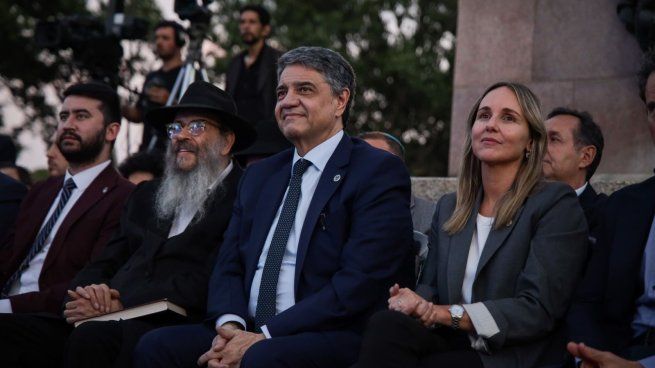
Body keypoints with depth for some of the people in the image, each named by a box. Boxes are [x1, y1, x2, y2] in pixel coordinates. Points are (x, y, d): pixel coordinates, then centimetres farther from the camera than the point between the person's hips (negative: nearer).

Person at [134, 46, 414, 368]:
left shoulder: (379, 172, -2)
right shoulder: (259, 176, 20)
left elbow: (360, 282, -13)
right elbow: (229, 266, 15)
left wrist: (262, 338, -16)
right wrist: (230, 327, -8)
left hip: (335, 338, -6)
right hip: (249, 332, 6)